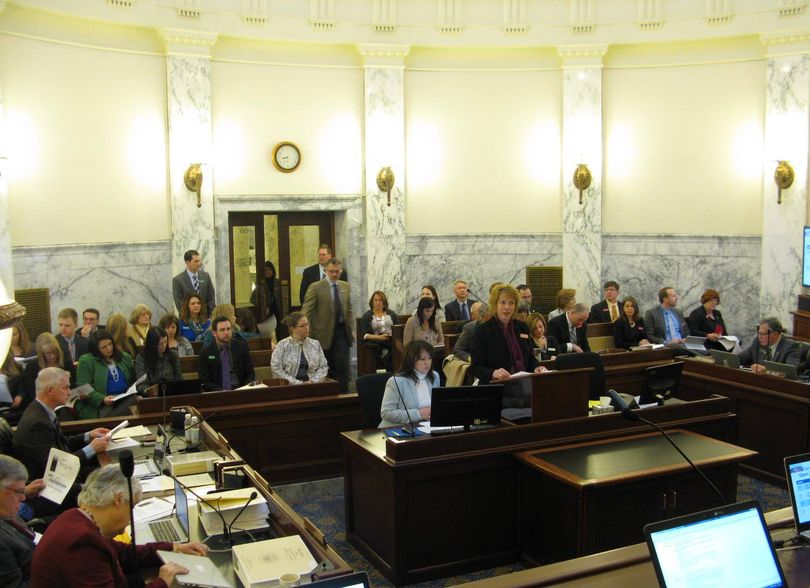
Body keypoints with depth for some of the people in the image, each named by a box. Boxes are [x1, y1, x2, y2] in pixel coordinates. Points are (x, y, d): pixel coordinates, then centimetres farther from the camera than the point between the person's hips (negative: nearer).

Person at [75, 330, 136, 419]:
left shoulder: (125, 357, 20)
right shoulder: (85, 361, 5)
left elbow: (134, 380, 25)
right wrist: (102, 399, -21)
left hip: (126, 399, 4)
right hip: (99, 404, -4)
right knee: (108, 415, -38)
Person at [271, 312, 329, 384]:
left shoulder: (315, 344, 15)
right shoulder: (282, 345, 5)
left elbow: (323, 367, 14)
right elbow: (276, 370, -2)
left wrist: (313, 381, -4)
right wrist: (298, 383, -10)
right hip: (290, 387, -3)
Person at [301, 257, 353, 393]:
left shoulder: (345, 286, 10)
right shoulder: (316, 287, -7)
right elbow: (306, 312, -8)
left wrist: (350, 329, 12)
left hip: (341, 331, 3)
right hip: (324, 333, -3)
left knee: (343, 365, -4)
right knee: (327, 368, 7)